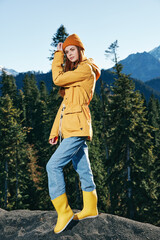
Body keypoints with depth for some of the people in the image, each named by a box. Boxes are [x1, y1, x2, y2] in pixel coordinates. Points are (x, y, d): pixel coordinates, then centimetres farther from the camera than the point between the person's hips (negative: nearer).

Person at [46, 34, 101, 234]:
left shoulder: (86, 70, -6)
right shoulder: (73, 73, 22)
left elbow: (57, 79, -13)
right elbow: (65, 103, 19)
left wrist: (57, 55, 1)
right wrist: (55, 131, 15)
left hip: (78, 127, -9)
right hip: (70, 128, 9)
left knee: (53, 165, -14)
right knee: (82, 168, 14)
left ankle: (64, 211, -8)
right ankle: (90, 208, 24)